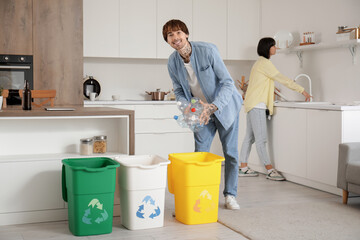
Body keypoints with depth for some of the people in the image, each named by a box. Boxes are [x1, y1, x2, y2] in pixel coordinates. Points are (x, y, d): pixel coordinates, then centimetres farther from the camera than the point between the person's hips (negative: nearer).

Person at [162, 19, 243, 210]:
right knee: (200, 152, 4)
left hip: (224, 107, -3)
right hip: (202, 112, 3)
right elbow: (179, 91, 2)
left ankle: (230, 196, 16)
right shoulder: (172, 62, -12)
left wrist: (214, 106, -37)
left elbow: (228, 82, -25)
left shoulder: (208, 50, -26)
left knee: (230, 152, 3)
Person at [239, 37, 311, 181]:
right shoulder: (264, 63, -11)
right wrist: (302, 91, -12)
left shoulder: (260, 63, 21)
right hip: (257, 105, -11)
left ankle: (243, 168, 13)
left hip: (253, 104, 11)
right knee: (261, 139, -10)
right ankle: (270, 171, -11)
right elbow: (282, 79, -15)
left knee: (250, 137, 10)